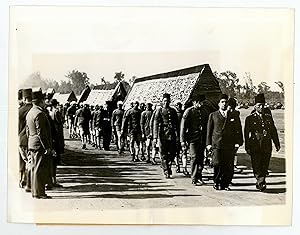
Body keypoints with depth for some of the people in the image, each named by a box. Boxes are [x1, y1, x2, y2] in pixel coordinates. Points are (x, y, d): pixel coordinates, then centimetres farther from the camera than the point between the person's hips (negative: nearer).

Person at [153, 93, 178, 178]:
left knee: (172, 153, 4)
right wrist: (155, 137, -9)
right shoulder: (159, 111, 2)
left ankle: (168, 166, 29)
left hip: (172, 135, 3)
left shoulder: (173, 111, 12)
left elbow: (176, 124, 14)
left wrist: (177, 135, 6)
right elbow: (155, 124, -2)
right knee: (164, 155, 1)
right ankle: (166, 172, 9)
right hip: (163, 135, -3)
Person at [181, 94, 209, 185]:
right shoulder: (189, 111, -3)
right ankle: (194, 179, 0)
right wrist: (183, 140, -9)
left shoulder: (204, 112, 13)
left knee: (201, 158, 6)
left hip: (202, 139, 5)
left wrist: (207, 140, 17)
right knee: (194, 157, -7)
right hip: (193, 138, -5)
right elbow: (183, 127, -4)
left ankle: (199, 177, 19)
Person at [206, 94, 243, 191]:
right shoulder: (213, 115, 12)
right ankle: (217, 182, 8)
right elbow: (209, 131, 11)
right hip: (217, 144, -1)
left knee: (229, 166, -2)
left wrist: (237, 143, 2)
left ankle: (225, 184, 10)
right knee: (217, 164, -10)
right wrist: (209, 144, 2)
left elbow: (238, 131, 14)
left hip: (230, 145, 1)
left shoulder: (234, 116, 15)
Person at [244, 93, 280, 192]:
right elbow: (246, 134, -1)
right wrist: (247, 147, -6)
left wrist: (277, 144, 13)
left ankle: (260, 182, 19)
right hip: (255, 146, -3)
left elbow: (273, 131, 15)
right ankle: (261, 183, -4)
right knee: (256, 166, -8)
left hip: (267, 146, 3)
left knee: (264, 166, 5)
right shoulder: (250, 118, 1)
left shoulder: (268, 116, 11)